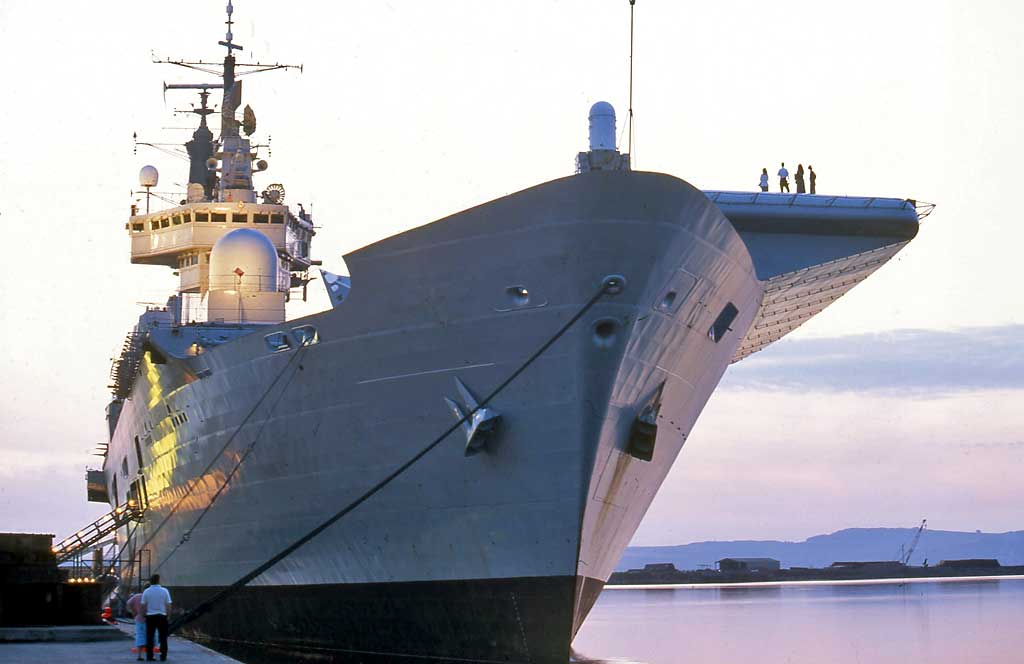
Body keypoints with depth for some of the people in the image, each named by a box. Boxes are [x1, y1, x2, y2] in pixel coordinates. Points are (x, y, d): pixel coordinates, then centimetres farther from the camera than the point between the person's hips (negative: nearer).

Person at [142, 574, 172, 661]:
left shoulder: (146, 591, -2)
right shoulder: (164, 591, -4)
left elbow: (143, 606, -2)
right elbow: (168, 605, -4)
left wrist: (144, 614, 12)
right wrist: (168, 614, 8)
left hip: (150, 616, 1)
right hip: (162, 616, -1)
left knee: (150, 637, 6)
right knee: (163, 636, 7)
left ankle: (149, 656, 4)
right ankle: (163, 656, 6)